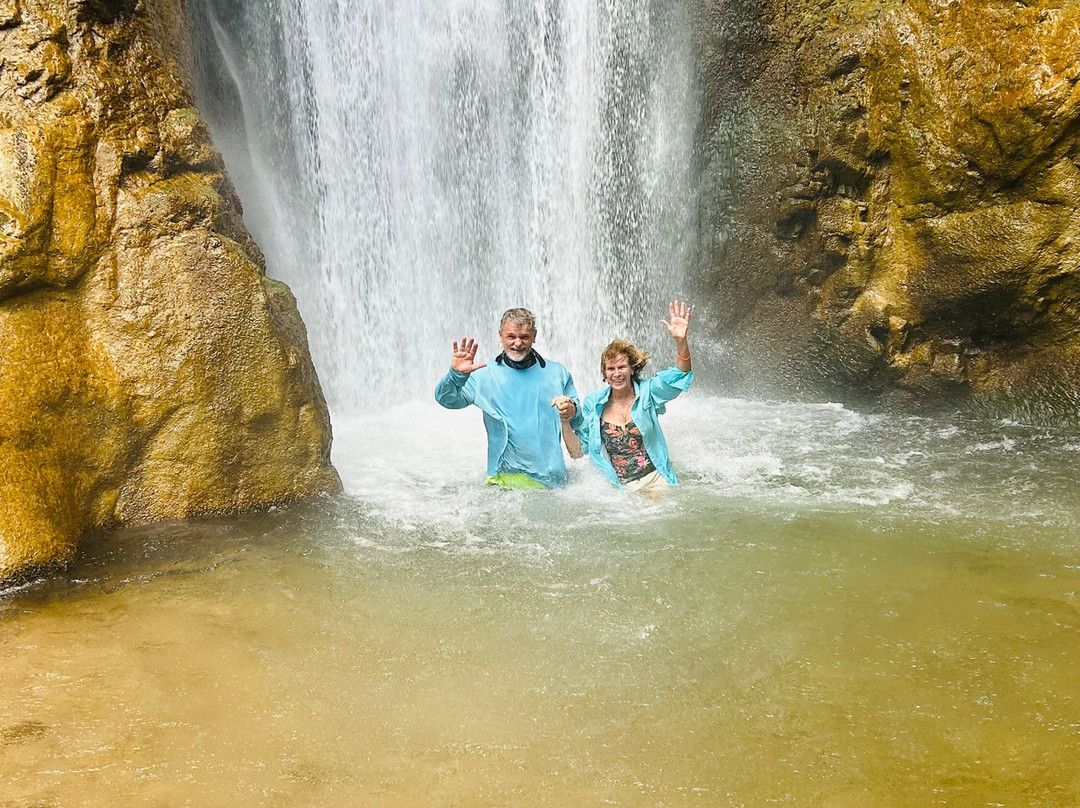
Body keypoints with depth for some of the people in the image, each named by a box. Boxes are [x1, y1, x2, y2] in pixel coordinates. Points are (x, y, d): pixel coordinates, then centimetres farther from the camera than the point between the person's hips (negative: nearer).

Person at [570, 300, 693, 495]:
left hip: (656, 481, -1)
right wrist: (565, 420, -8)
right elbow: (579, 449, 8)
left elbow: (679, 377, -14)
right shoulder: (593, 403, 4)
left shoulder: (647, 393, 1)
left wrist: (681, 341, -30)